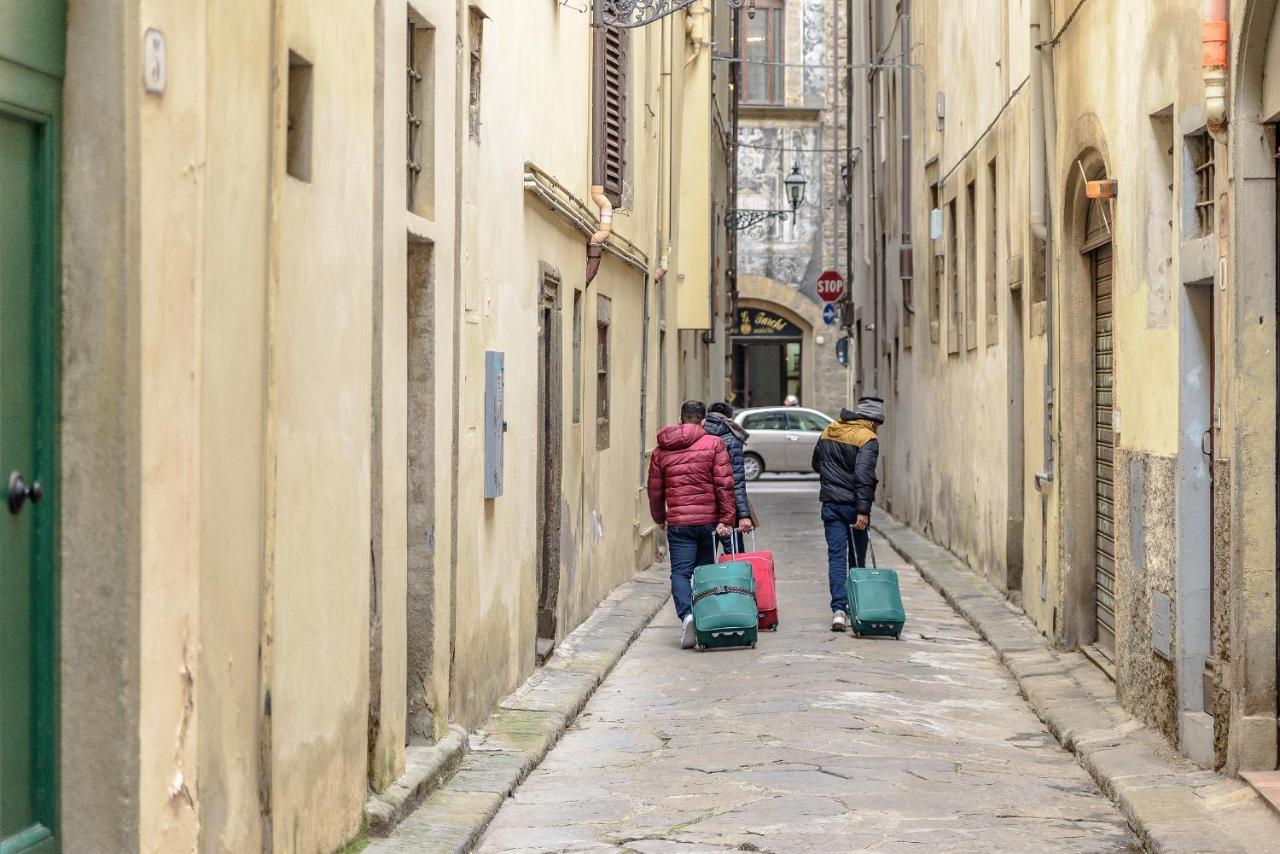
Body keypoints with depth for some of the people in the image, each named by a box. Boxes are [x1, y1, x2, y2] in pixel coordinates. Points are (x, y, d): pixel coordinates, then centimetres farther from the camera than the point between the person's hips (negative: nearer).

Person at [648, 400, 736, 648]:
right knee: (705, 571, 14)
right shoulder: (713, 444, -1)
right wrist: (726, 519, -6)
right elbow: (724, 484, -8)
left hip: (678, 523, 0)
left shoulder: (661, 451, 7)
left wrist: (660, 518, 28)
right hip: (709, 520, 0)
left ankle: (686, 614, -23)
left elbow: (655, 489, 14)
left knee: (680, 572, 0)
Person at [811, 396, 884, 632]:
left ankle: (839, 609, -13)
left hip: (830, 504, 4)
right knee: (857, 559, 10)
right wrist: (863, 510, -22)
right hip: (853, 505, -4)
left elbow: (816, 464, 20)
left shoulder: (828, 432, 9)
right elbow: (863, 475, -21)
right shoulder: (868, 440, -11)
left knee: (836, 555, 0)